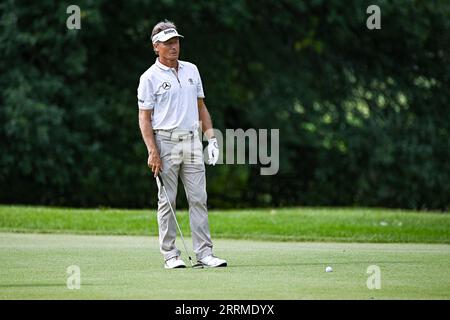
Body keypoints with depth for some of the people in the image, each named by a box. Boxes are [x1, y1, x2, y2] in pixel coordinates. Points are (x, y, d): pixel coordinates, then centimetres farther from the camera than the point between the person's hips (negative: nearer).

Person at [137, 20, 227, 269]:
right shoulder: (150, 78, -3)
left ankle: (204, 252, 0)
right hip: (165, 143, -4)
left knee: (198, 199, 0)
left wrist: (211, 137, 10)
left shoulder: (191, 70, 13)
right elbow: (144, 117, -5)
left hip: (191, 140, 4)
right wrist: (152, 152, -14)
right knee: (167, 201, -1)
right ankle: (170, 254, 4)